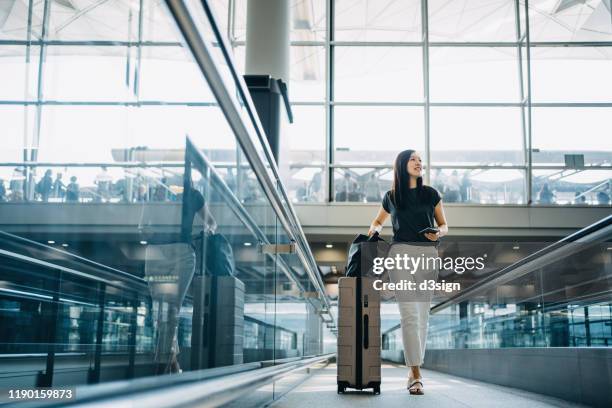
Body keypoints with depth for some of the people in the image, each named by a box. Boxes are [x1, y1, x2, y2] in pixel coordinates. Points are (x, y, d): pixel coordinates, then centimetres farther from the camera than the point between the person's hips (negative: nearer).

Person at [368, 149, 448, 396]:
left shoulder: (430, 194, 10)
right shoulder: (391, 197, 11)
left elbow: (444, 226, 14)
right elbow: (378, 221, 27)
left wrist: (438, 233, -9)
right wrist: (373, 230, 5)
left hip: (428, 254, 2)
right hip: (401, 253, -2)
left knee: (422, 315, 2)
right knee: (409, 314, -12)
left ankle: (412, 370, 12)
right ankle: (416, 375, -14)